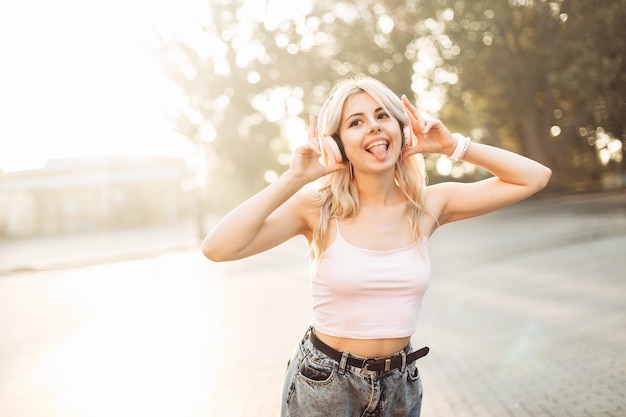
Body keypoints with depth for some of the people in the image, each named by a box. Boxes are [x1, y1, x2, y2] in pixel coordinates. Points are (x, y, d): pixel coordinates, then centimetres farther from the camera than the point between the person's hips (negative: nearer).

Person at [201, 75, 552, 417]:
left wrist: (452, 146, -9)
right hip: (322, 381, -2)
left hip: (400, 384, 3)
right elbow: (217, 248, -25)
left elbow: (535, 177, -3)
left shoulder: (429, 206, -5)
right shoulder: (318, 207, -13)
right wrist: (294, 178, -24)